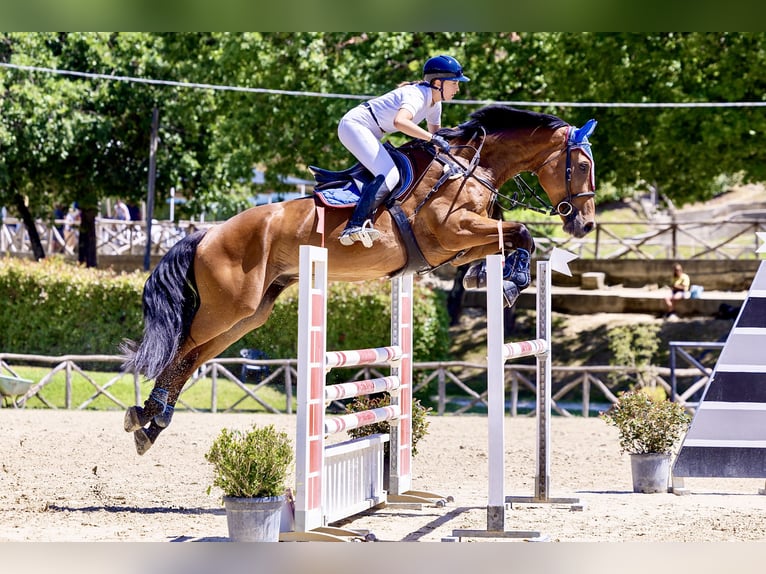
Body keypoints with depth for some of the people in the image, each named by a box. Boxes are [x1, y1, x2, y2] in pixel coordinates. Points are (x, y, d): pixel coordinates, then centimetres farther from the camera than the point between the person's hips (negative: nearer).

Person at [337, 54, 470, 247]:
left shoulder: (435, 103, 8)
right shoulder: (417, 95, -22)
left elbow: (435, 132, 22)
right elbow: (400, 122, -41)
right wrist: (433, 138, -39)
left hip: (367, 133, 11)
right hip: (354, 125, -11)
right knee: (390, 175, -24)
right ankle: (355, 226, -36)